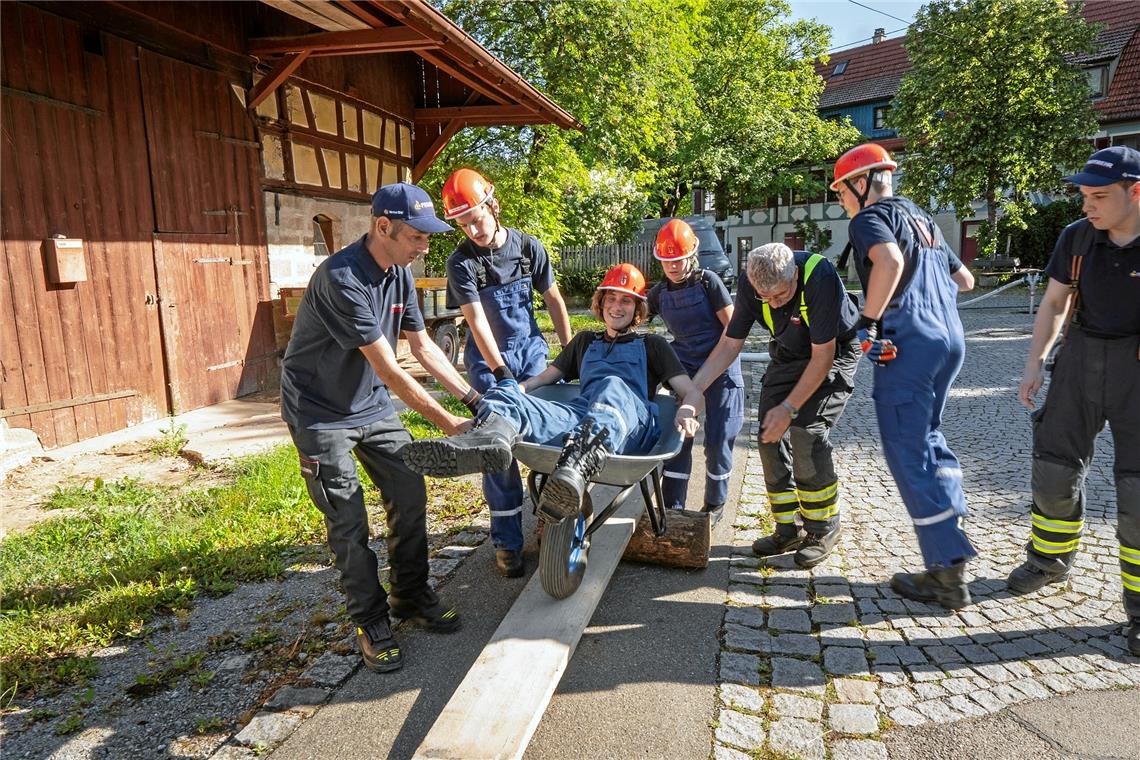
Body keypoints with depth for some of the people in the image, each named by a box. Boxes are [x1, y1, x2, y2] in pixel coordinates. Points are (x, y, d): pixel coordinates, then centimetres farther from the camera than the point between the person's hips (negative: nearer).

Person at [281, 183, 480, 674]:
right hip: (321, 413, -7)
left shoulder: (399, 274, -2)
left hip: (373, 405, 7)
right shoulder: (341, 278, -28)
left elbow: (423, 346, 4)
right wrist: (446, 422, -26)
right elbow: (387, 369, -29)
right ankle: (371, 624, 15)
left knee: (410, 497, 5)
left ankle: (411, 597, 23)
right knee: (349, 524, -2)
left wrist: (472, 398, -2)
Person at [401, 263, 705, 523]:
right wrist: (513, 390, 14)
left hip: (630, 424, -3)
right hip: (578, 416, 3)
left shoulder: (652, 345, 29)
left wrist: (686, 411, -8)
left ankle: (576, 468, -68)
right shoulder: (585, 341, 38)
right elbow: (544, 378, 37)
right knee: (506, 394, -24)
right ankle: (490, 437, -61)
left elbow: (693, 393, 18)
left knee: (613, 386, -38)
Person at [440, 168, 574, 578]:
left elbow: (553, 299, 7)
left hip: (531, 347, 3)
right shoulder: (461, 263, -11)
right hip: (488, 358, -2)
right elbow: (477, 321, -18)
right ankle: (507, 541, 5)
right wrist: (501, 374, -26)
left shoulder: (529, 247, -3)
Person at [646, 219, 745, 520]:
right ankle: (673, 506, 6)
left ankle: (715, 503, 20)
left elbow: (731, 326, -8)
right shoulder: (660, 292, 5)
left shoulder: (708, 281, -7)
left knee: (718, 439, -1)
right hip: (684, 368, 3)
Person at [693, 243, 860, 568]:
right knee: (770, 436, -5)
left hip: (835, 354, -5)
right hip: (788, 356, 5)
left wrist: (788, 408, -26)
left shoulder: (820, 277, -34)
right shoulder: (749, 286, -19)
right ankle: (788, 529, 9)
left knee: (807, 433, -20)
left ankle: (823, 530, -1)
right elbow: (729, 345, -9)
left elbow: (823, 356, -28)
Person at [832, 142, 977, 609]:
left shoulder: (870, 218, -3)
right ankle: (953, 532, 23)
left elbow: (890, 261, -26)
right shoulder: (922, 219, 22)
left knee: (908, 454, -2)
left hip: (907, 342, -9)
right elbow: (964, 280, 28)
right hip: (950, 338, 9)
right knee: (927, 435, 23)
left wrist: (868, 320, -18)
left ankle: (947, 573, 1)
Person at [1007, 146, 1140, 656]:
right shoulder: (1077, 237, 0)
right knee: (1054, 465, 9)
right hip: (1083, 356, 4)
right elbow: (1054, 303, 8)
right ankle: (1049, 561, 32)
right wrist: (1034, 363, 1)